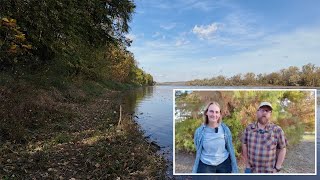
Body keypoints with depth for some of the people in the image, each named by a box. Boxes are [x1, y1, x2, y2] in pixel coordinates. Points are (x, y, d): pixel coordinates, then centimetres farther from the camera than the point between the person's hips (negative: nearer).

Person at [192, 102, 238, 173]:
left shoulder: (225, 129, -7)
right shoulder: (199, 131, -8)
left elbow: (230, 149, 1)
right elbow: (198, 152, 2)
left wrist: (234, 169, 3)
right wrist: (195, 171, 6)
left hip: (224, 164, 1)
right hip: (205, 165, 0)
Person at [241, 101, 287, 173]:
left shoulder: (277, 130, -7)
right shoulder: (249, 128, -3)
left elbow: (282, 149, 0)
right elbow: (244, 145, 3)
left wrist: (277, 168, -4)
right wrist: (247, 166, 1)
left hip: (269, 172, -1)